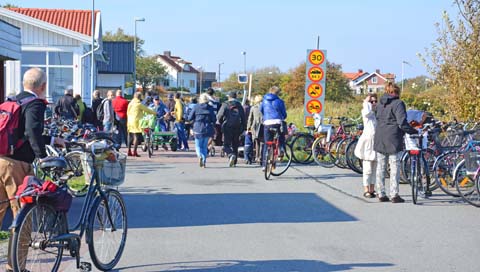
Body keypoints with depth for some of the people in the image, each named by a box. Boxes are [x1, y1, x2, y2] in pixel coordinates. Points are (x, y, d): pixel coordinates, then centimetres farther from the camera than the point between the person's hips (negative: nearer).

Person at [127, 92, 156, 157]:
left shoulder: (130, 103, 13)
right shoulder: (139, 104, -10)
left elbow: (128, 113, 17)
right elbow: (147, 110, -3)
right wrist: (154, 113, 11)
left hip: (130, 121, 8)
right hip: (136, 122, -8)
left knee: (130, 137, 13)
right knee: (137, 137, -6)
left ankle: (129, 151, 14)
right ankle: (134, 152, -10)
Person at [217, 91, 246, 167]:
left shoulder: (225, 105, -2)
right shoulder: (239, 106, 8)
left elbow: (219, 116, -10)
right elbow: (243, 118, 5)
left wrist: (221, 122, 10)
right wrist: (243, 128, 11)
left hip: (227, 127, -4)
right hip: (237, 128, 4)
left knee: (226, 145, 0)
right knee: (235, 145, 13)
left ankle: (231, 155, -28)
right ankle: (234, 162, 15)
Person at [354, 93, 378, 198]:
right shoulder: (365, 112, -4)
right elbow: (367, 111, -29)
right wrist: (366, 102, -12)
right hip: (367, 141, -6)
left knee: (374, 169, 10)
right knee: (367, 169, -5)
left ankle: (372, 189, 17)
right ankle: (366, 190, 0)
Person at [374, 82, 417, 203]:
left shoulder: (380, 104, 12)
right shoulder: (398, 103, -9)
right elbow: (402, 123, -16)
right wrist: (413, 131, -6)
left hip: (379, 139, 6)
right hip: (393, 139, -6)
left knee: (380, 167, 10)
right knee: (395, 167, 0)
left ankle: (381, 194, 13)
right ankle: (394, 195, -2)